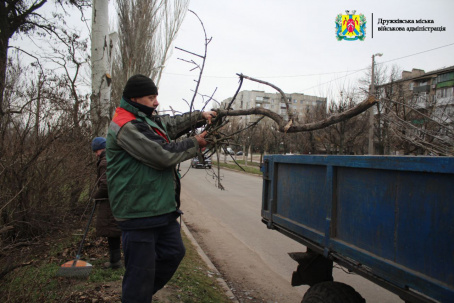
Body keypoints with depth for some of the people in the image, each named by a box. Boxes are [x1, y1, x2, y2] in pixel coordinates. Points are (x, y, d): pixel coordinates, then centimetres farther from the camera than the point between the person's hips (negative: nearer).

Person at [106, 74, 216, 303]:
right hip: (139, 212, -10)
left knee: (173, 253, 20)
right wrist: (195, 144, -9)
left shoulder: (148, 120, 13)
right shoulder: (126, 127, -19)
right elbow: (162, 155, -22)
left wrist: (200, 116, 10)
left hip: (163, 208, 10)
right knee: (141, 268, 1)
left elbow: (174, 123, 25)